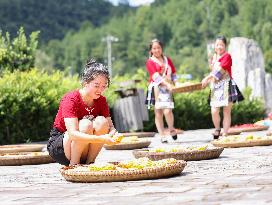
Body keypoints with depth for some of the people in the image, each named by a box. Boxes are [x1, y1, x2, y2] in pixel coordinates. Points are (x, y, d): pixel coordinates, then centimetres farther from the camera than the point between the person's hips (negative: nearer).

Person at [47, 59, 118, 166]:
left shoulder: (101, 101, -3)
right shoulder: (71, 99, -22)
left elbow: (110, 126, -7)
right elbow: (72, 133, -34)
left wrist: (114, 134, -33)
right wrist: (101, 139, -45)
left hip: (83, 152, 5)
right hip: (58, 146, -5)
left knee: (101, 121, -20)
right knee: (86, 124, -31)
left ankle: (89, 162, -13)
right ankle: (73, 165, -19)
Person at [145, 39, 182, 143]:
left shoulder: (167, 60, 17)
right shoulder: (150, 62, 2)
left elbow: (173, 74, 19)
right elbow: (156, 76, -11)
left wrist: (176, 83, 0)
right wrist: (167, 84, -22)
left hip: (167, 89, 2)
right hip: (156, 88, -2)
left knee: (167, 111, -16)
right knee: (158, 113, -1)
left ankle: (171, 129, 7)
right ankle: (162, 135, 5)